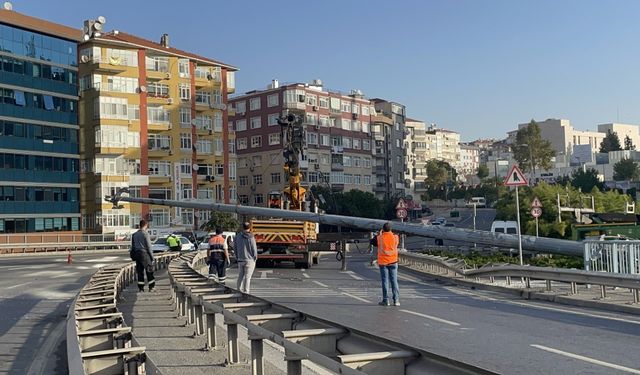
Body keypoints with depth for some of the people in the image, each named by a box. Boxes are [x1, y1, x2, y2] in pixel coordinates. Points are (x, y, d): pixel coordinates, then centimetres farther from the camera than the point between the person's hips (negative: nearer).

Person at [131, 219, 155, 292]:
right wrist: (152, 257, -5)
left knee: (140, 272, 9)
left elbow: (132, 247, 12)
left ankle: (141, 288, 10)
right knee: (149, 272, 4)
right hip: (145, 254, -6)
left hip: (137, 254, 6)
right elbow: (149, 246, -11)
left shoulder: (134, 234, 9)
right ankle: (151, 287, 5)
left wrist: (134, 257, 18)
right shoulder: (145, 234, -10)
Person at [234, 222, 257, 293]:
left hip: (240, 260, 4)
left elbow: (235, 247, 8)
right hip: (249, 260, -4)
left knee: (240, 276, 14)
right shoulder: (251, 238, -14)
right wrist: (255, 257, 5)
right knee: (247, 277, 1)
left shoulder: (237, 236, 1)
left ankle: (239, 291, 20)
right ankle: (245, 292, 2)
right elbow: (254, 249, -10)